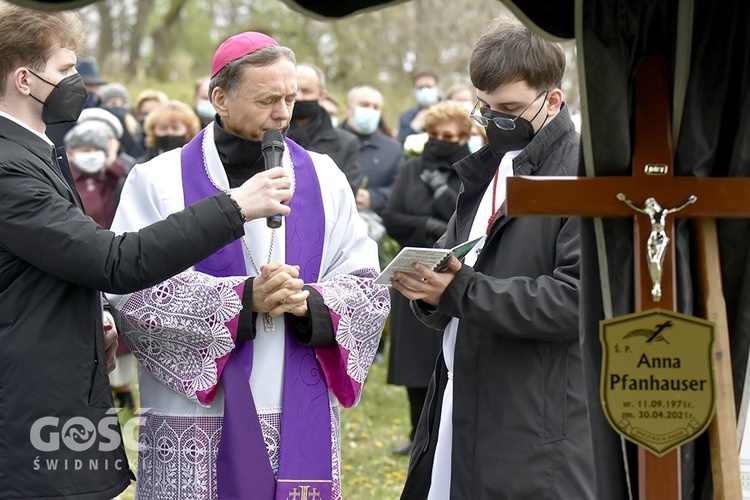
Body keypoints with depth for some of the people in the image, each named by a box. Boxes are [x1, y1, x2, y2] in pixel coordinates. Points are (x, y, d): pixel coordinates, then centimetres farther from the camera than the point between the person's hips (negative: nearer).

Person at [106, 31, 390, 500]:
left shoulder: (324, 179, 10)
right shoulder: (159, 181, 0)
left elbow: (369, 288, 6)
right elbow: (133, 290, -11)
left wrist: (309, 303, -14)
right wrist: (243, 299, -19)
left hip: (303, 422, 3)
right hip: (196, 422, -3)